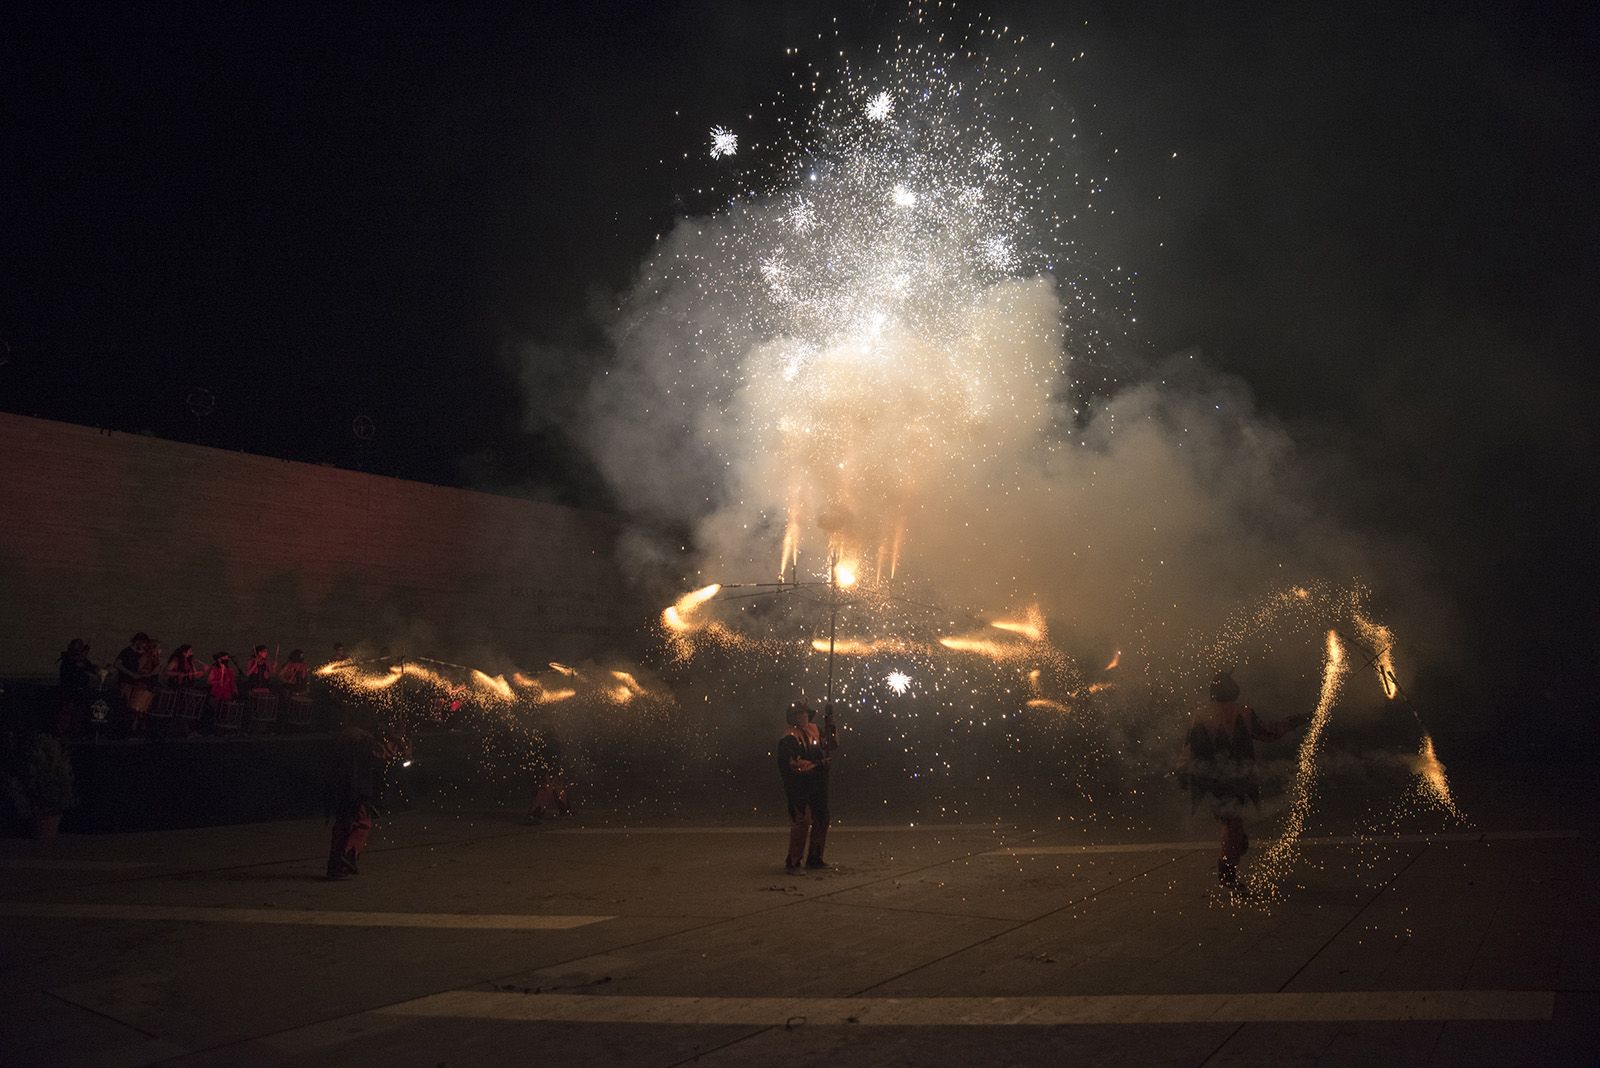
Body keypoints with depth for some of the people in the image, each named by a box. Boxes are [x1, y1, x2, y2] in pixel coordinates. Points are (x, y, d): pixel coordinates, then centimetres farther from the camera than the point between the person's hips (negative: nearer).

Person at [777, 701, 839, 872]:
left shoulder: (814, 730, 10)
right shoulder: (788, 738, -12)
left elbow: (833, 744, 18)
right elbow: (793, 763, -20)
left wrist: (831, 728, 2)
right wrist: (817, 764, -19)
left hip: (818, 786, 8)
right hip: (799, 787, -8)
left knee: (821, 820, 14)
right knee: (801, 822, -12)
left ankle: (815, 858, 27)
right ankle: (792, 862, -6)